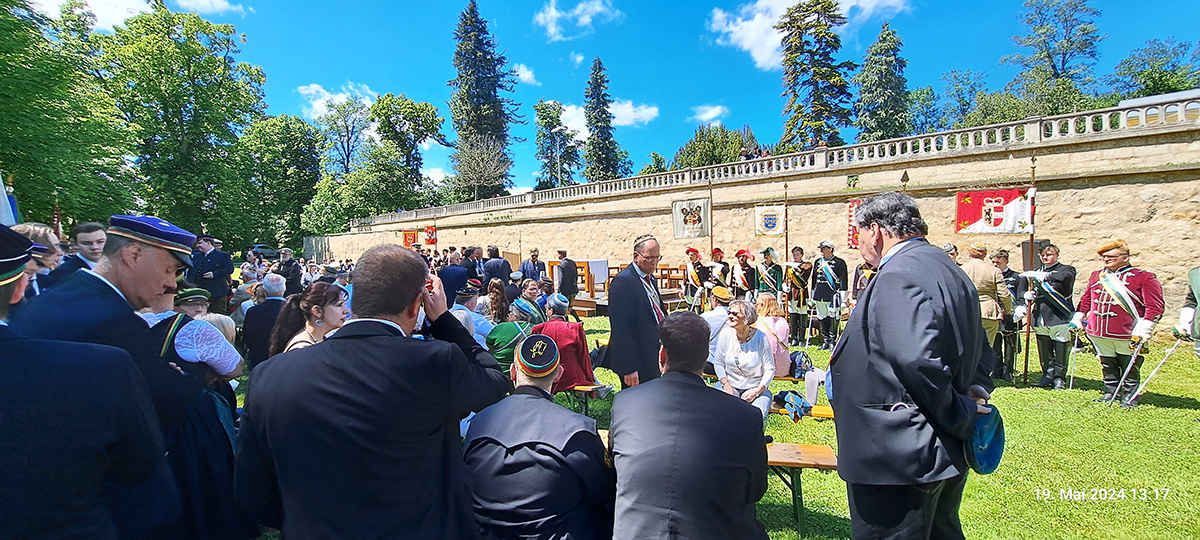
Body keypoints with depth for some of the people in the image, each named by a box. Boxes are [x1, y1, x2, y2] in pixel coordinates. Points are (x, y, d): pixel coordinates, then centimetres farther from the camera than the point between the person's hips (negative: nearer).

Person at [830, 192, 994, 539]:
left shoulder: (898, 276, -22)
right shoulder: (947, 269, 12)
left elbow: (918, 361, -32)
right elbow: (981, 348, 22)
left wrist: (959, 417, -17)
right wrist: (977, 388, 8)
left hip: (900, 459, -10)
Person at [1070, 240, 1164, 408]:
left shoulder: (1144, 278, -5)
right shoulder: (1096, 276, 10)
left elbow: (1154, 307, -9)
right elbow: (1085, 300, 18)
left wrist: (1141, 332, -16)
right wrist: (1076, 322, 14)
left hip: (1127, 336, -4)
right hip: (1099, 335, 4)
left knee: (1130, 370, 11)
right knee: (1108, 367, 16)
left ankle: (1129, 397, 25)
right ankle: (1111, 393, 29)